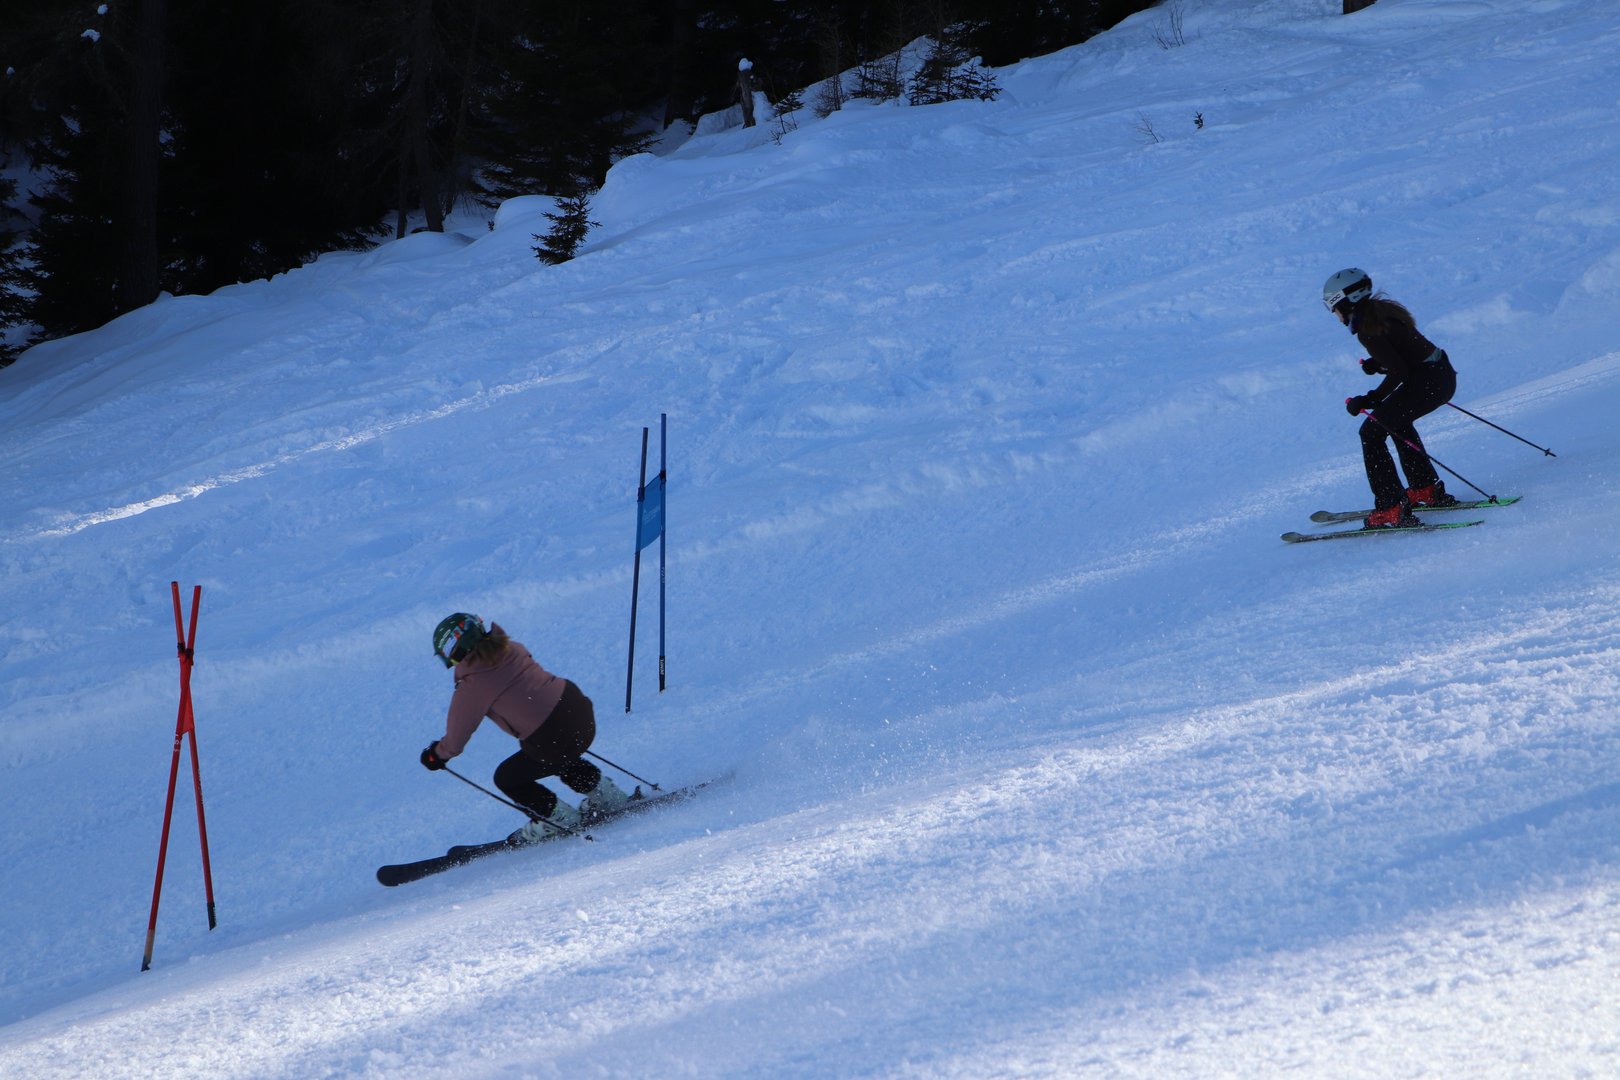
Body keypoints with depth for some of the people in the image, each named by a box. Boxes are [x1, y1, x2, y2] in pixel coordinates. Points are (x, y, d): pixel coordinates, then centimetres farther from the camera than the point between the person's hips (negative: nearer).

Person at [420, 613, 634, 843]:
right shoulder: (512, 650, 6)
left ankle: (563, 820, 25)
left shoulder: (472, 686, -11)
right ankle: (610, 799, 41)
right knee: (562, 761, 38)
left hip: (556, 742, -7)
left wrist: (437, 755, 21)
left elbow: (457, 735, 2)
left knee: (507, 778, 18)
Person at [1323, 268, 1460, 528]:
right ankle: (1427, 490, 35)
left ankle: (1391, 509, -5)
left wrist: (1372, 399, -15)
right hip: (1444, 374, 10)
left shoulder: (1367, 330, -16)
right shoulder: (1382, 309, 12)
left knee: (1372, 432, -1)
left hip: (1427, 383, -10)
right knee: (1396, 420, 32)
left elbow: (1399, 372, -20)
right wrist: (1378, 364, 12)